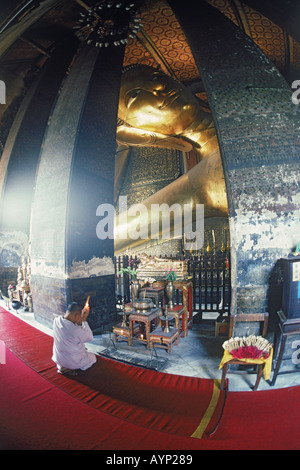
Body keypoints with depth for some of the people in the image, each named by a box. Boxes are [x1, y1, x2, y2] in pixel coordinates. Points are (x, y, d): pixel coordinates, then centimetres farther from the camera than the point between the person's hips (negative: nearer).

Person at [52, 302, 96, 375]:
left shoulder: (56, 320, -16)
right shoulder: (76, 330, -35)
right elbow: (90, 337, -15)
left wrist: (81, 319, -6)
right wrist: (84, 320, -17)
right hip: (73, 361, -8)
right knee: (92, 357, 20)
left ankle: (61, 366, 19)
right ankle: (69, 369, 3)